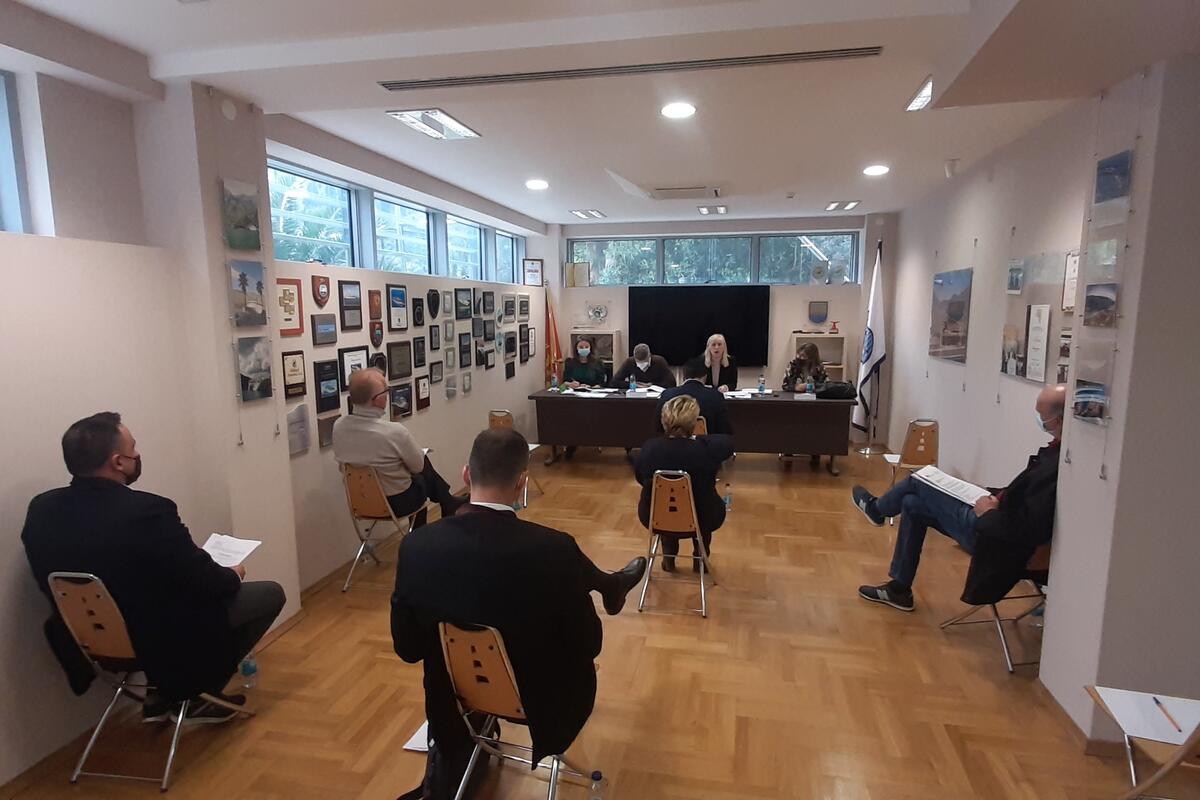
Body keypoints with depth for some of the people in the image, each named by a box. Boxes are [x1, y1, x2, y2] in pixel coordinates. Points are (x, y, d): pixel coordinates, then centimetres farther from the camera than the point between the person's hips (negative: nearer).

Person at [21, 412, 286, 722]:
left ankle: (165, 692, 25)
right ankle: (197, 696, 13)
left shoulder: (41, 509, -8)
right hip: (161, 640, -7)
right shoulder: (146, 510, -30)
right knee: (271, 592, 6)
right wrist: (233, 575, 2)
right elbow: (204, 583, -21)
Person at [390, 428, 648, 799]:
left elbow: (407, 648, -7)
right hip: (539, 703, -2)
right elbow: (588, 646, -15)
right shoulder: (554, 549, -29)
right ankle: (608, 586, 46)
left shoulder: (417, 545, -20)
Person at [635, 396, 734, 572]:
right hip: (701, 519, -1)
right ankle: (700, 558, 42)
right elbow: (729, 441, 0)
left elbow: (640, 479, 1)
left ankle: (668, 557, 42)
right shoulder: (707, 448, -25)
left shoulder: (649, 448, -19)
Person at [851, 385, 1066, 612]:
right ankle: (898, 589, 28)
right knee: (912, 504, 18)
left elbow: (1025, 531, -32)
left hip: (996, 542, -9)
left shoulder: (1054, 468, -32)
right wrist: (999, 497, 0)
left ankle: (876, 508, 36)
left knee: (917, 483, 1)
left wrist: (988, 514, -17)